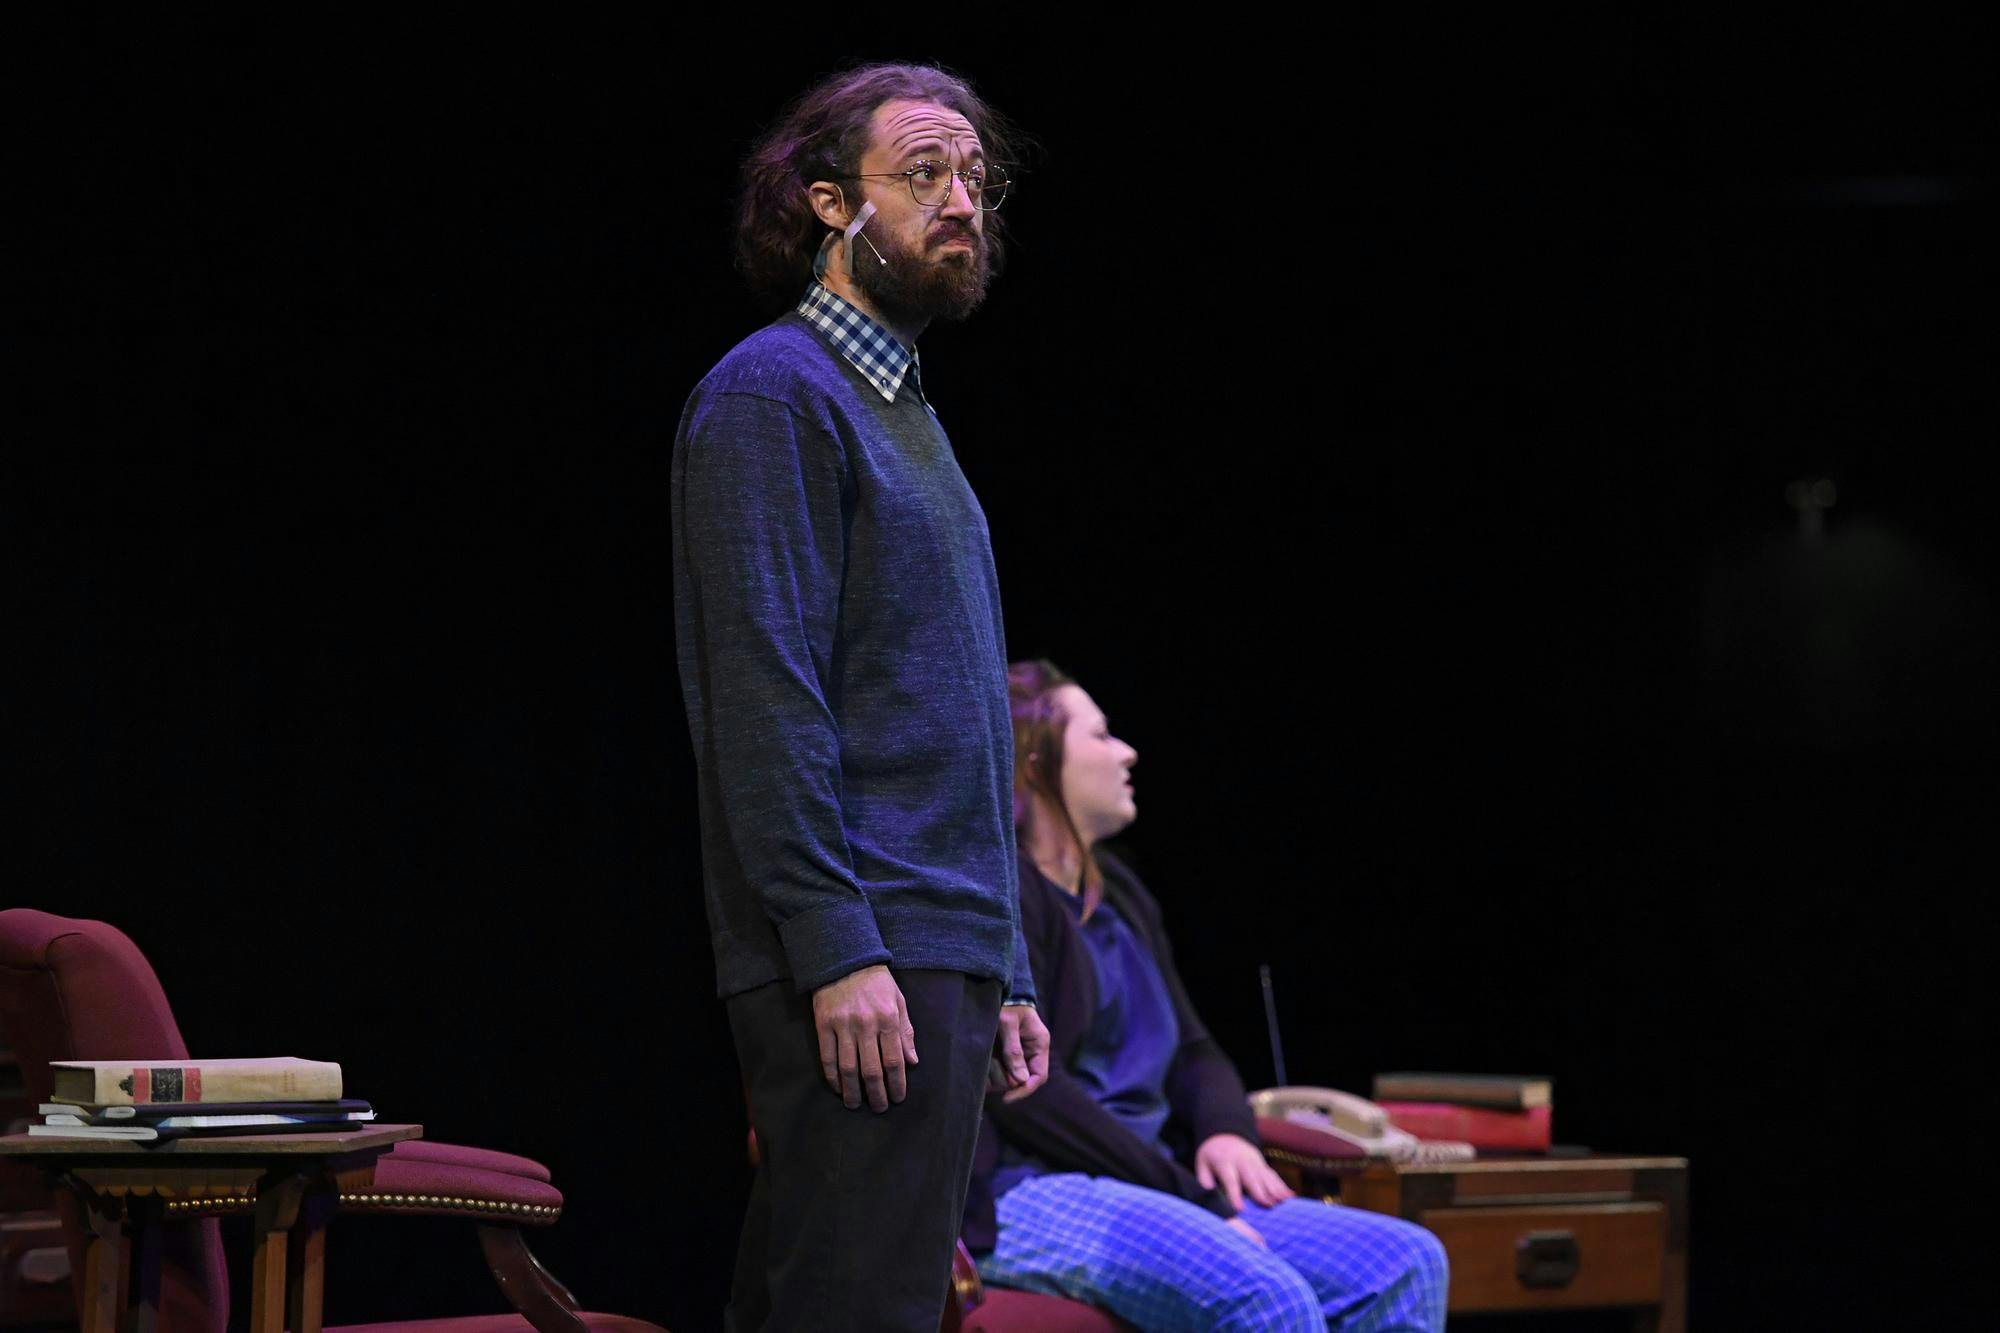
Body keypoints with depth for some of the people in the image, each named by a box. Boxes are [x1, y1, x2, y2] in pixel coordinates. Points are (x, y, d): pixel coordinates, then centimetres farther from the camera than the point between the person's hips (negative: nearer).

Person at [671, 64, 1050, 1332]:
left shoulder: (906, 415, 23)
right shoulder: (773, 394, -6)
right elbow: (764, 694, -15)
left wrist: (1004, 977, 20)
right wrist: (837, 948, -22)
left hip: (943, 959, 9)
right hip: (861, 960, -9)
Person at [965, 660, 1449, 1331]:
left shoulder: (1119, 897, 21)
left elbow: (1191, 1049, 26)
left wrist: (1226, 1129, 1)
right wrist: (1183, 1195, -16)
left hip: (1143, 1189, 9)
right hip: (1021, 1195, -9)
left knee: (1408, 1263, -8)